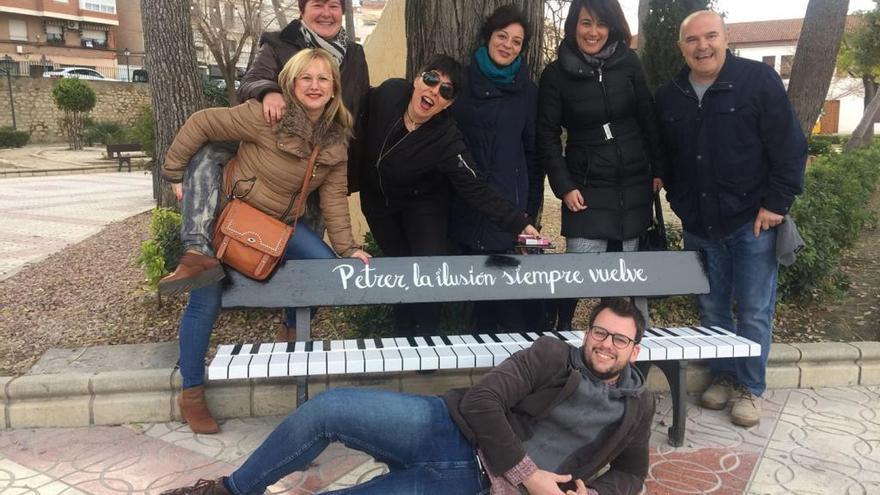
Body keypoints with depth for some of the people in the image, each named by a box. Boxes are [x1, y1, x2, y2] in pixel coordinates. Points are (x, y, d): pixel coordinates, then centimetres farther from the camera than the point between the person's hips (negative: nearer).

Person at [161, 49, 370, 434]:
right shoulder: (266, 117, -23)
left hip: (278, 222, 6)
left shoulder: (337, 139, -4)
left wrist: (347, 247, -7)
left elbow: (334, 196, -2)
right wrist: (175, 172, -12)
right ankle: (191, 394, 13)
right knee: (207, 300, -4)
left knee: (326, 265, -7)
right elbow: (201, 123, -17)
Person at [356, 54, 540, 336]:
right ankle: (404, 334, 27)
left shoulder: (447, 141, -32)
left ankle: (423, 339, 8)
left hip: (422, 202, -3)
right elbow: (363, 120, -2)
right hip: (377, 201, 3)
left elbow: (476, 190, -31)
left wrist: (518, 223, -40)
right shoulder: (389, 93, -23)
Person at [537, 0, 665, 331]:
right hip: (586, 188, -2)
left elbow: (649, 120, 7)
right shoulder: (556, 74, -5)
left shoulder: (628, 63, 1)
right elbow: (547, 136, -4)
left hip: (634, 185, 3)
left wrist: (658, 170, 5)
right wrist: (564, 187, -10)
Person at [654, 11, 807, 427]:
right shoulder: (668, 97, 6)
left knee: (754, 312, 2)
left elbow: (789, 146, -8)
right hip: (699, 225, 4)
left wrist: (777, 203, -12)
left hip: (752, 220, -4)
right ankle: (722, 377, 28)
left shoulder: (759, 80, -7)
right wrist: (680, 203, 7)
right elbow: (664, 158, 16)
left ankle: (749, 388, 17)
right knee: (711, 309, 12)